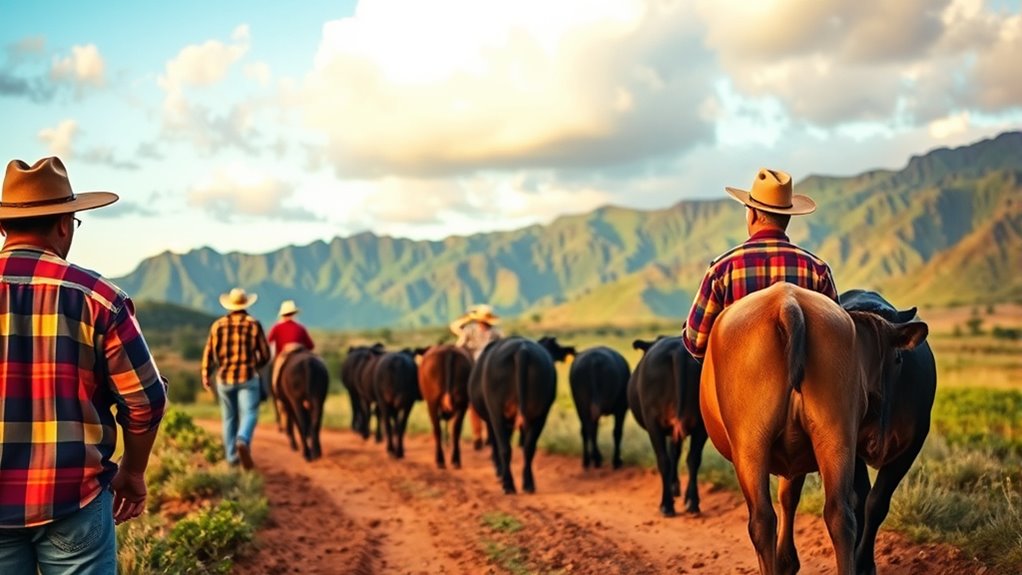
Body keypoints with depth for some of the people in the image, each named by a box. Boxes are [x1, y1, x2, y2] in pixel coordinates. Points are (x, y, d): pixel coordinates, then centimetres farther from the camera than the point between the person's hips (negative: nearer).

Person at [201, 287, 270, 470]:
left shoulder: (218, 325, 3)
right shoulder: (254, 324, -2)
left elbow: (209, 353, -1)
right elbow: (265, 355, 0)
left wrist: (205, 376, 6)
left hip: (224, 379, 3)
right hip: (248, 377, -3)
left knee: (229, 418, 13)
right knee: (249, 415, -4)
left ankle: (232, 457, 17)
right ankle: (243, 442, -33)